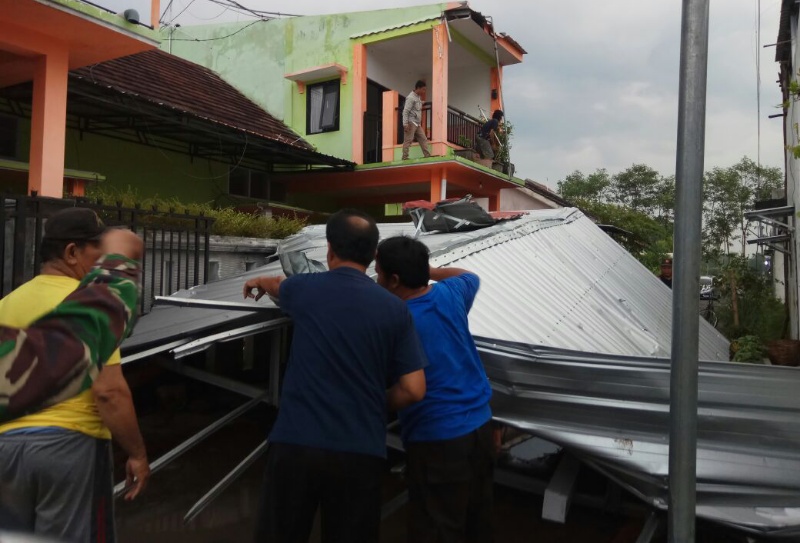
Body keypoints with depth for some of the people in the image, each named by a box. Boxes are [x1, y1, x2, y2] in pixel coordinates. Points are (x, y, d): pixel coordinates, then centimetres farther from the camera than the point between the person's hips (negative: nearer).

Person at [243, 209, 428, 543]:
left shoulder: (306, 288, 0)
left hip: (296, 442, 0)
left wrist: (258, 282, 50)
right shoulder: (394, 308, -1)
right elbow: (413, 390, -3)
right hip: (361, 451, 1)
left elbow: (277, 286, 26)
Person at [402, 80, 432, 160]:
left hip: (417, 123, 9)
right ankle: (405, 157, -4)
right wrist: (405, 124, -22)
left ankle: (428, 155, 5)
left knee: (423, 139, 5)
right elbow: (405, 111, -16)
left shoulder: (418, 97, 16)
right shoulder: (411, 97, -11)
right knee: (408, 140, -7)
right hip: (411, 123, -9)